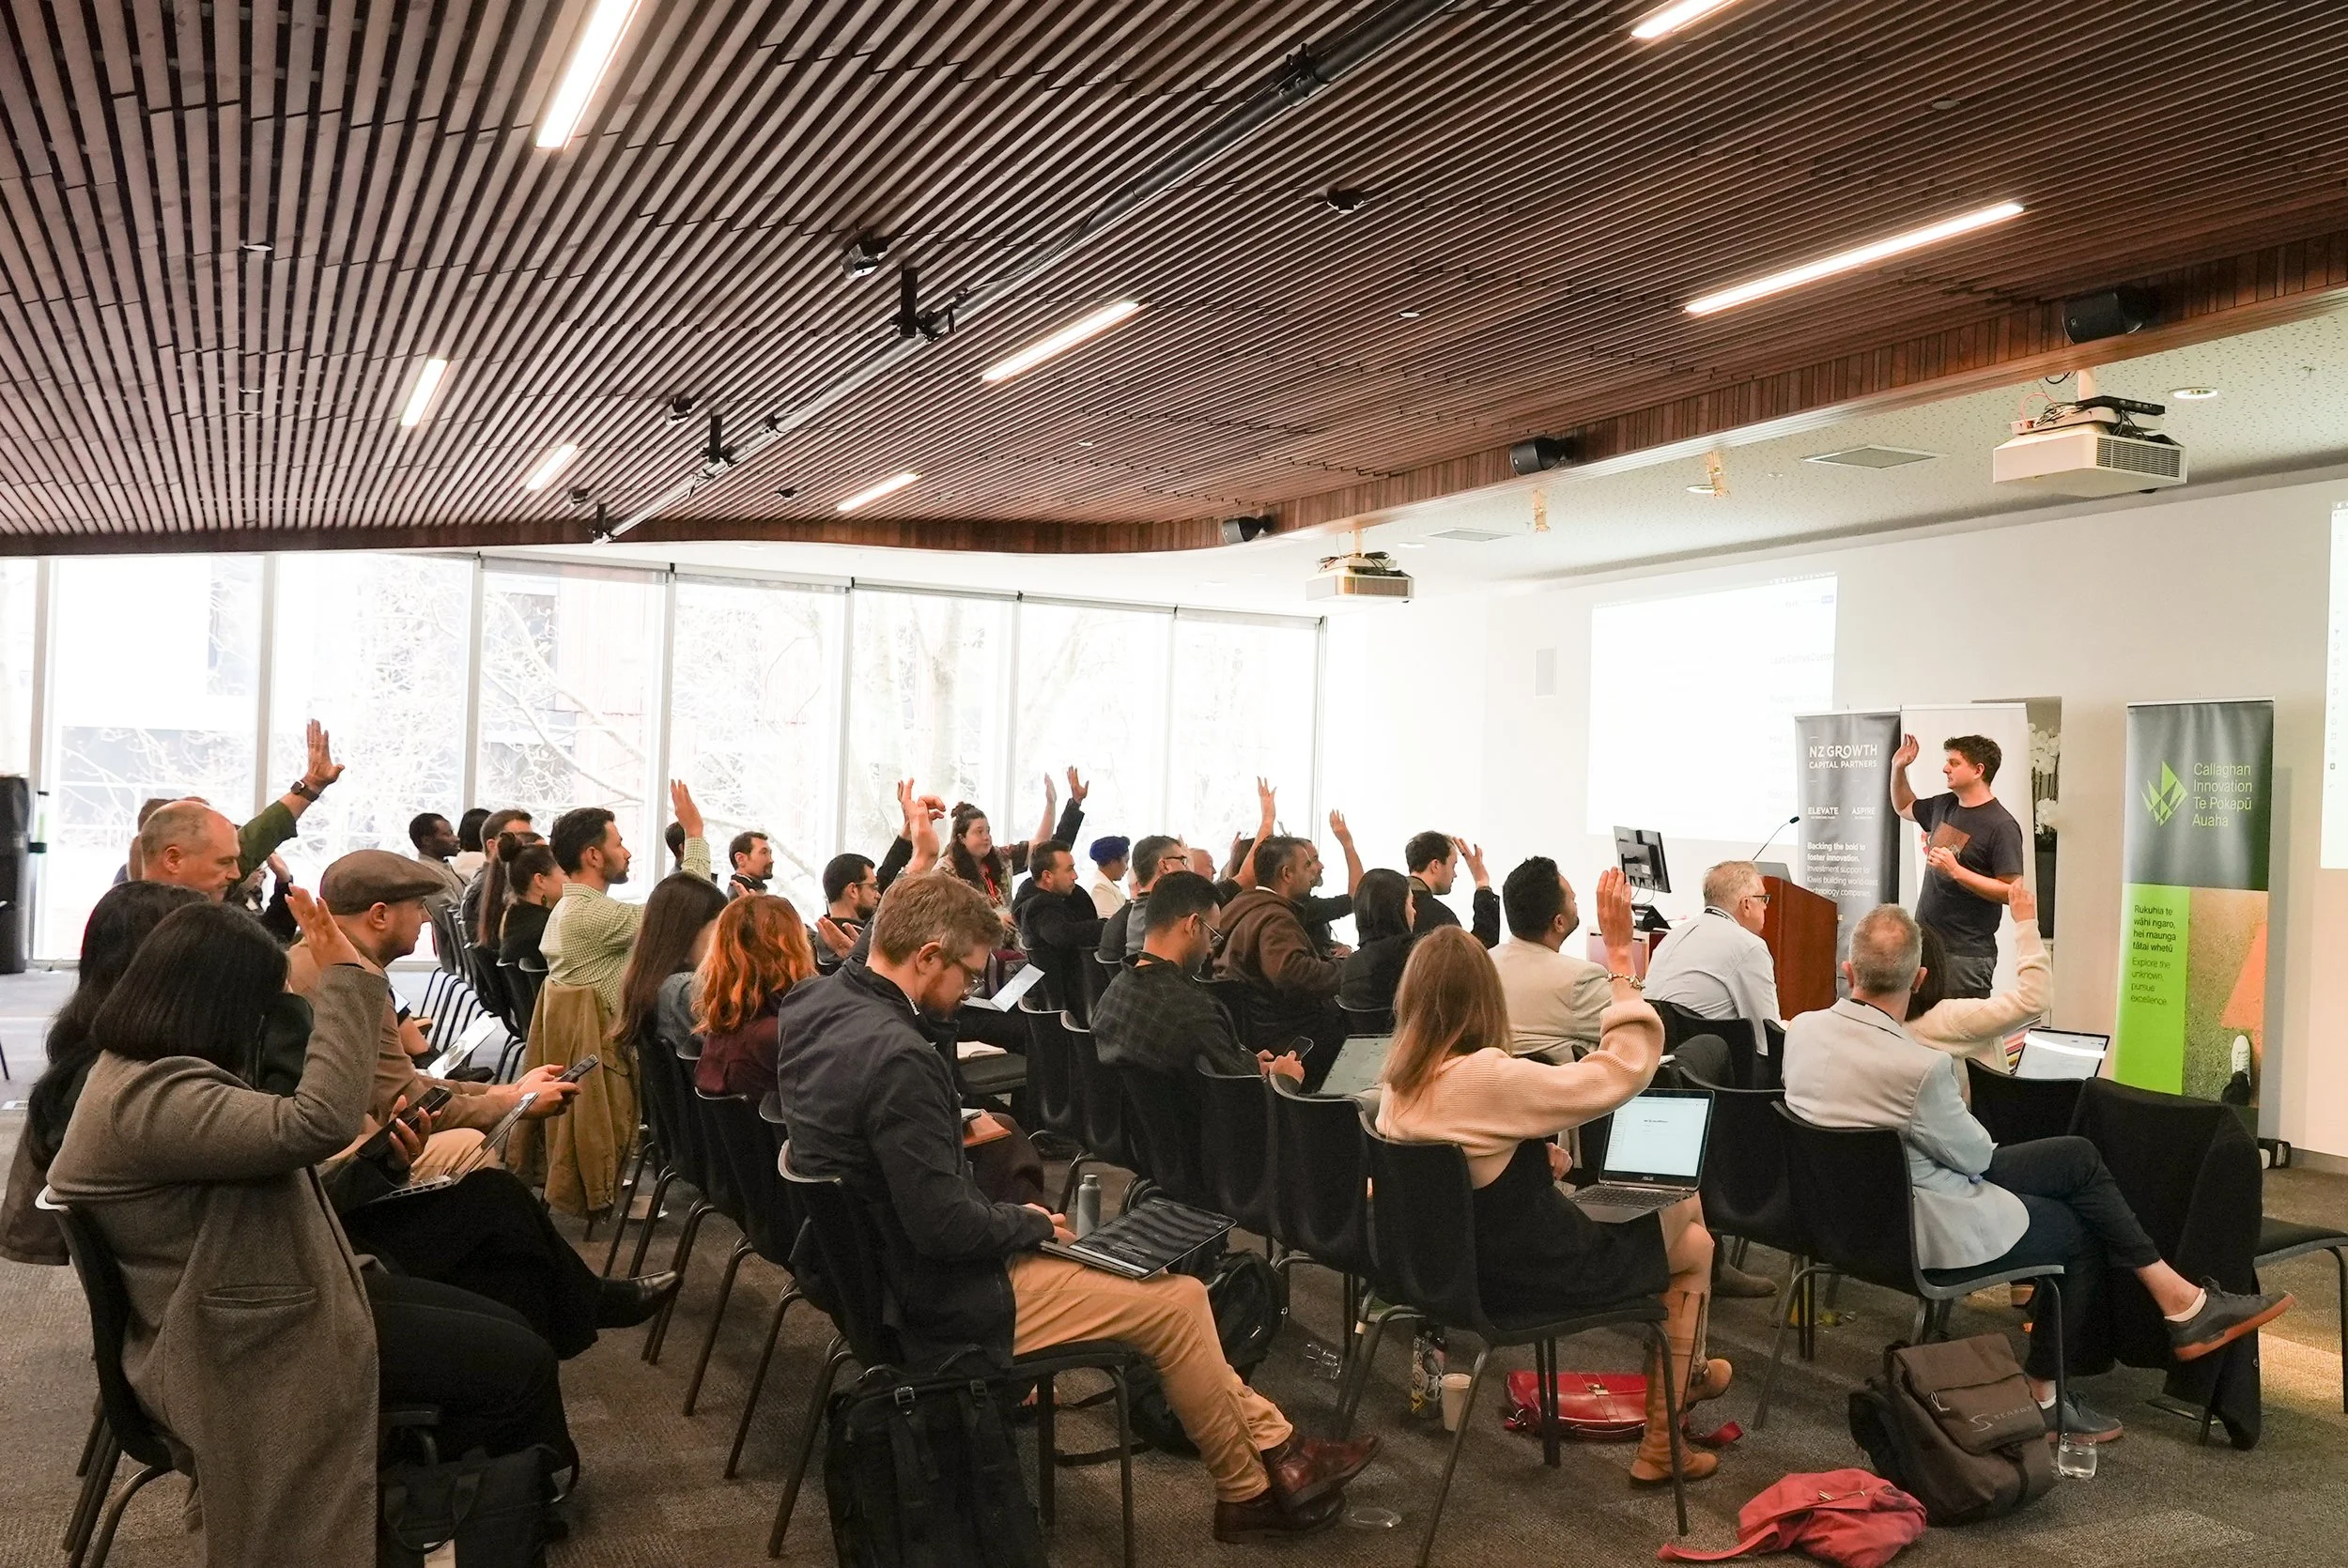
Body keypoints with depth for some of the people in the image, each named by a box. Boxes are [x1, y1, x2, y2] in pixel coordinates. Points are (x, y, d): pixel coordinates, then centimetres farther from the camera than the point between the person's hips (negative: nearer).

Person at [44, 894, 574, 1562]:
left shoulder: (133, 1070, 9)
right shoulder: (153, 1099, -27)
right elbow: (319, 1121, -41)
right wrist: (347, 978, -35)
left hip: (257, 1306, 11)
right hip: (247, 1347, -11)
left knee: (505, 1328, 4)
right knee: (520, 1363, -10)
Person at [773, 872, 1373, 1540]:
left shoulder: (814, 1004, -3)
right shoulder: (895, 1055, -32)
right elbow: (946, 1227, -28)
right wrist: (1031, 1223, -10)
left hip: (877, 1260, 10)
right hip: (942, 1304, -10)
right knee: (1178, 1298, 3)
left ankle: (1271, 1441, 25)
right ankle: (1251, 1491, 24)